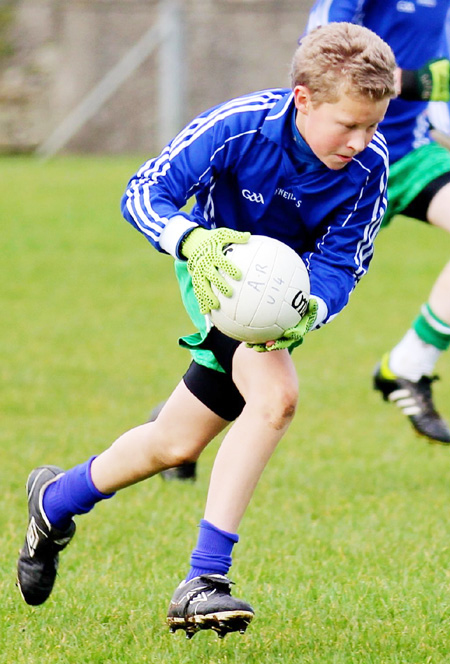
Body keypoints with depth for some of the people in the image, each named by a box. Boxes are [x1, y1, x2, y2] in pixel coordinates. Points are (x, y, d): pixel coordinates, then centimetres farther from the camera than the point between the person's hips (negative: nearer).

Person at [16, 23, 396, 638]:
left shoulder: (369, 164, -23)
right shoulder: (239, 125, -31)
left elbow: (342, 263, -18)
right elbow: (145, 191, -28)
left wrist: (308, 311, -41)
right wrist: (192, 241, -48)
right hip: (217, 269, -5)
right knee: (274, 395, -28)